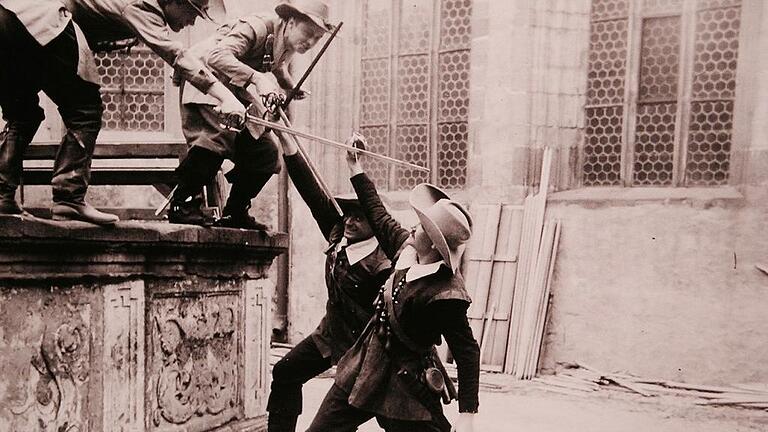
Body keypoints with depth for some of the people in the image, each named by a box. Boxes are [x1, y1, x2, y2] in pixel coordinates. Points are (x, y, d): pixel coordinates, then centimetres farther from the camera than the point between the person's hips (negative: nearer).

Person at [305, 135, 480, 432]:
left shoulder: (445, 294, -26)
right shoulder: (408, 251, -3)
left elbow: (467, 352, -24)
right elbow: (380, 217, 12)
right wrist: (354, 166, 17)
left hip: (404, 386, -8)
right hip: (363, 372, 8)